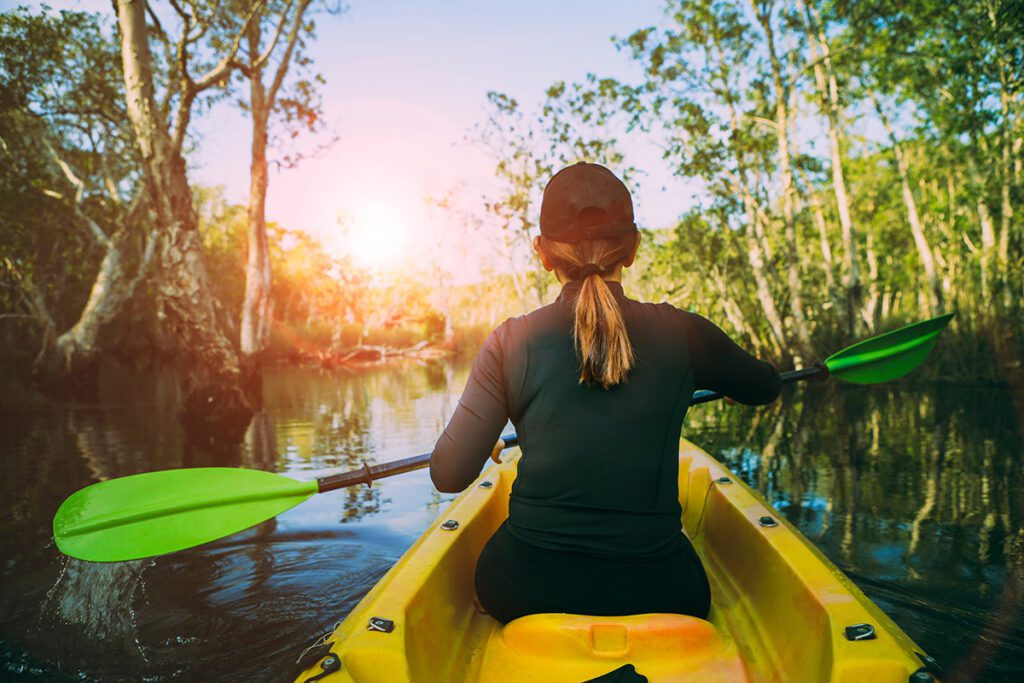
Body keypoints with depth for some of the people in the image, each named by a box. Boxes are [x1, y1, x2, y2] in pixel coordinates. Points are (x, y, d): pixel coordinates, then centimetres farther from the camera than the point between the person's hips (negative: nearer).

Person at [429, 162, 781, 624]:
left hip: (526, 591, 0)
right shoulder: (680, 333, -6)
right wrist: (706, 373, 35)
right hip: (656, 595, 1)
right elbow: (766, 388, 14)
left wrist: (485, 441, 14)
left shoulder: (511, 342, -9)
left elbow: (448, 476, -8)